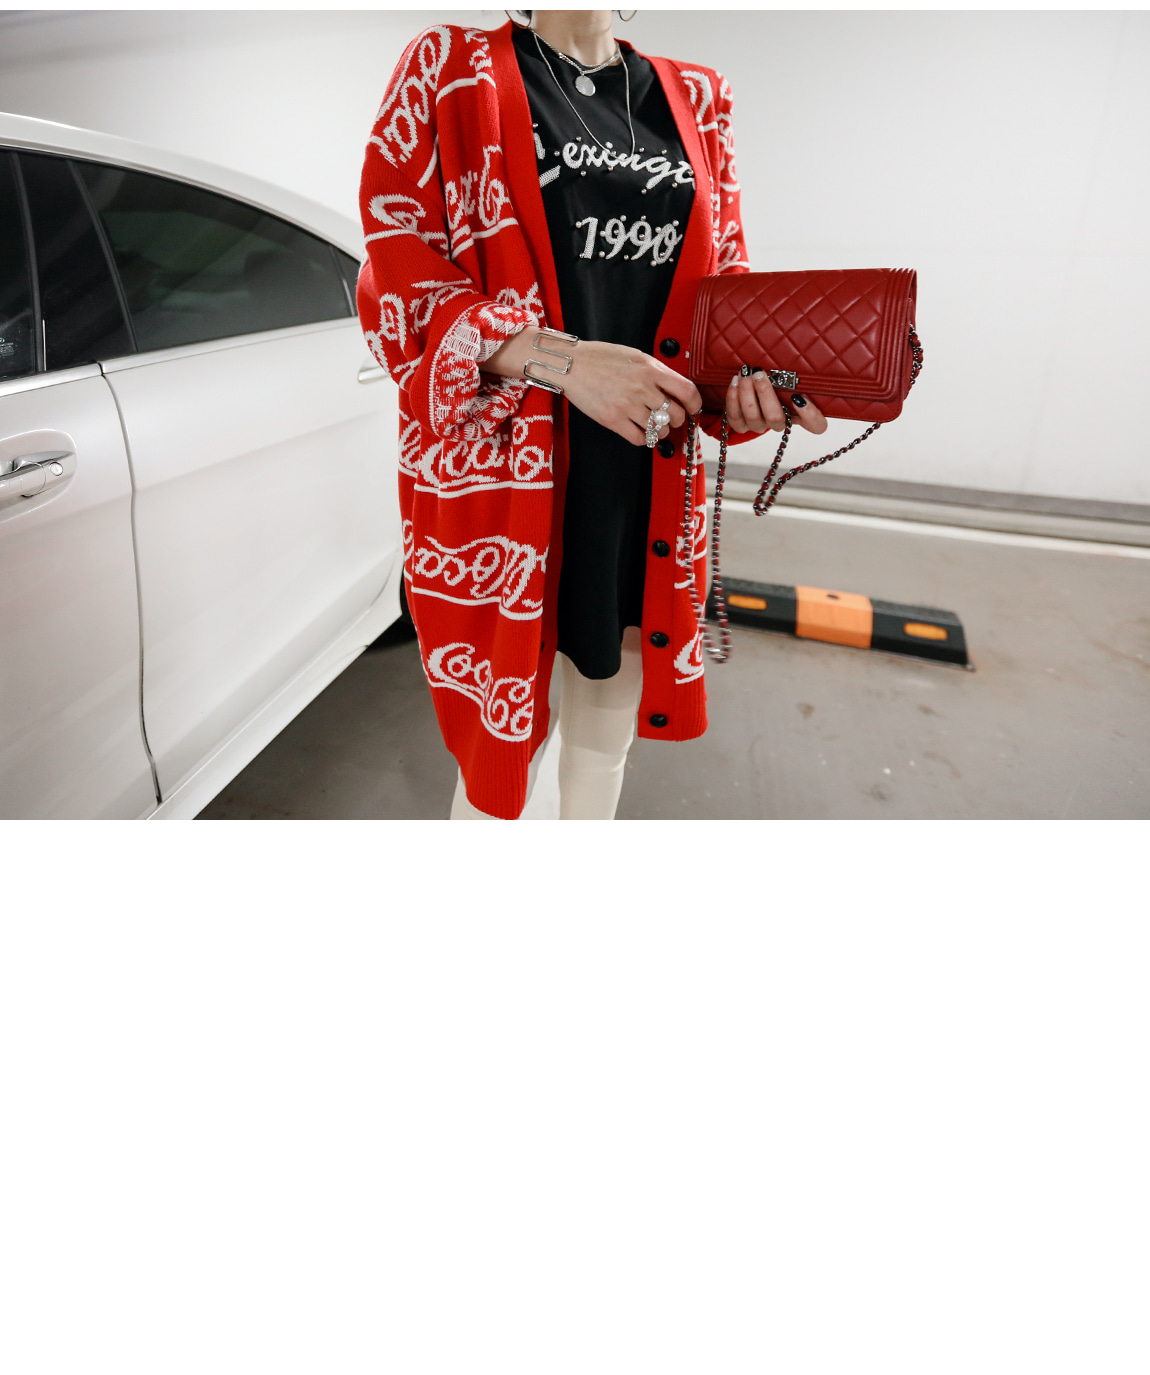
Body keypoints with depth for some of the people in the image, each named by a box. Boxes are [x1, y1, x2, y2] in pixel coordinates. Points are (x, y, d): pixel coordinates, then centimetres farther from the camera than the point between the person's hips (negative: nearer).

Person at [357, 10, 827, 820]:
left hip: (648, 492, 4)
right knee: (500, 745, 6)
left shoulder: (694, 99, 16)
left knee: (607, 737, 16)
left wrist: (752, 381, -7)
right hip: (502, 473, -3)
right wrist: (563, 360, -20)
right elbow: (398, 279, -5)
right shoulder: (449, 69, 5)